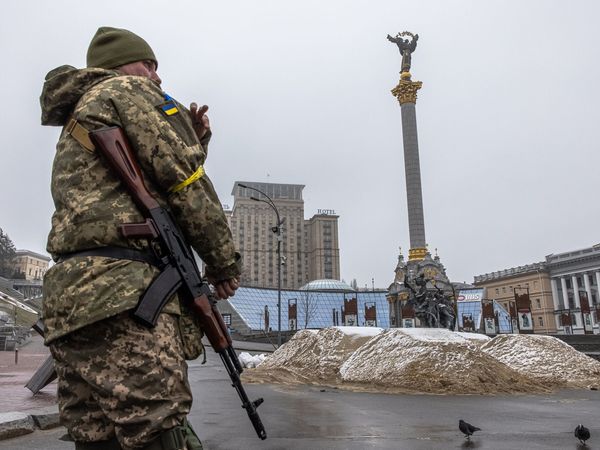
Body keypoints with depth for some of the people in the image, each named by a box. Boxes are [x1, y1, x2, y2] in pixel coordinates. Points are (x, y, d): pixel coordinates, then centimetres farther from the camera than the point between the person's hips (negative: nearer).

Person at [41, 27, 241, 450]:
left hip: (72, 297, 10)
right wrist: (226, 264, 3)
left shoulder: (76, 123, 33)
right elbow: (187, 187, -4)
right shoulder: (130, 91, 6)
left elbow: (154, 192, 32)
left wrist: (194, 142, 24)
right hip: (122, 292, -10)